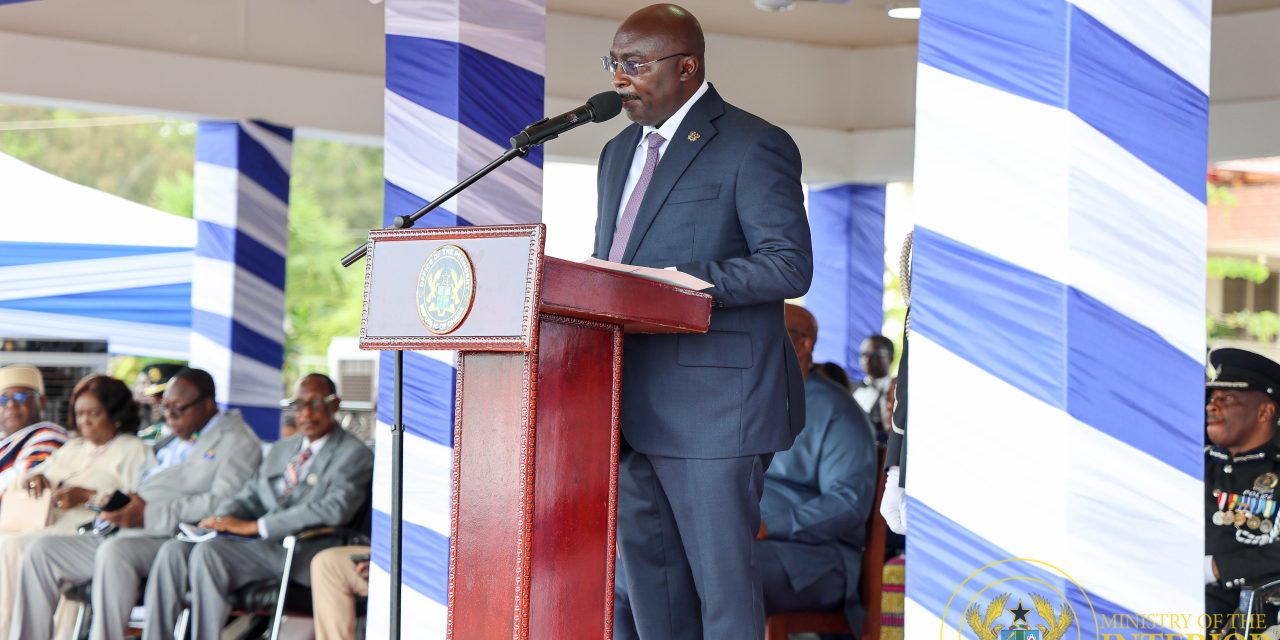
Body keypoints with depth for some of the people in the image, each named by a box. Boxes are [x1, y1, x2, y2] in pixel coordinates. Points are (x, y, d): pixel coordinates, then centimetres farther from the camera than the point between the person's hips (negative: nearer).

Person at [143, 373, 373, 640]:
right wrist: (222, 518, -3)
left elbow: (334, 510, -16)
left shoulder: (354, 454, 0)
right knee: (173, 551, -15)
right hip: (256, 541, 7)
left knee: (207, 552, -29)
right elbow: (250, 497, 24)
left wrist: (254, 526, -17)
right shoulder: (282, 450, 26)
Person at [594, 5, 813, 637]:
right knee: (649, 574, 11)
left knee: (723, 581, -5)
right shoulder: (620, 152, 19)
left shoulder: (753, 146, -6)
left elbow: (789, 266, -14)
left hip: (711, 407, -8)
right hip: (632, 408, 8)